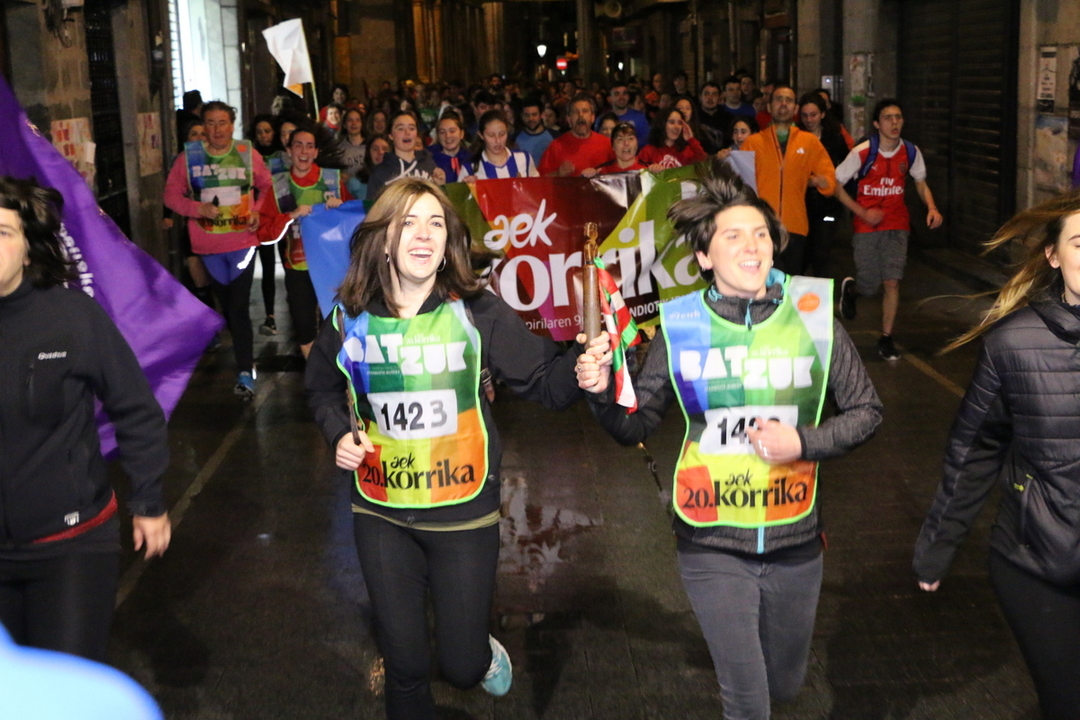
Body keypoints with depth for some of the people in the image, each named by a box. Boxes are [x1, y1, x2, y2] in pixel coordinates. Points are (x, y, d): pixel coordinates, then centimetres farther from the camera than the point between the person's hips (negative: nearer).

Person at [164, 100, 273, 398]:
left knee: (238, 306, -10)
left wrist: (257, 211, -4)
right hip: (208, 245, 2)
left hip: (242, 241, -2)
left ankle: (245, 372, -8)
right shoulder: (189, 157, -2)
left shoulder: (248, 155, -2)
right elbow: (171, 194, 0)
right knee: (226, 304, 17)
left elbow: (267, 187, 11)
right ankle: (243, 350, 37)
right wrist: (198, 208, -16)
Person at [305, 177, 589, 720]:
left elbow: (545, 382, -13)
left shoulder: (476, 312, -11)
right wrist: (338, 433, -5)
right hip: (381, 516, 2)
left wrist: (582, 365, -35)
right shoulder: (351, 319, -4)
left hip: (464, 513, -2)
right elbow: (323, 389, 15)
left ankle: (484, 651, 45)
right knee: (404, 665, 11)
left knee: (462, 666, 9)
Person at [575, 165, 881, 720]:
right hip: (712, 546, -2)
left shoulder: (812, 316, -6)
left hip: (795, 543, 2)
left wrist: (804, 443, -15)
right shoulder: (680, 326, -6)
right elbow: (634, 426, -1)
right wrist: (602, 393, -21)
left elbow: (866, 411, 1)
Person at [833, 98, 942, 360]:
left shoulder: (911, 152, -2)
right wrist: (862, 212, -14)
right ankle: (850, 288, 40)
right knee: (869, 286, 1)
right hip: (866, 227, -2)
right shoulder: (862, 152, -13)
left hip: (897, 224, 2)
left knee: (892, 282, -6)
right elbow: (835, 184, -6)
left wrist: (931, 208, -5)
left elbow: (921, 183, 14)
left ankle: (886, 338, 9)